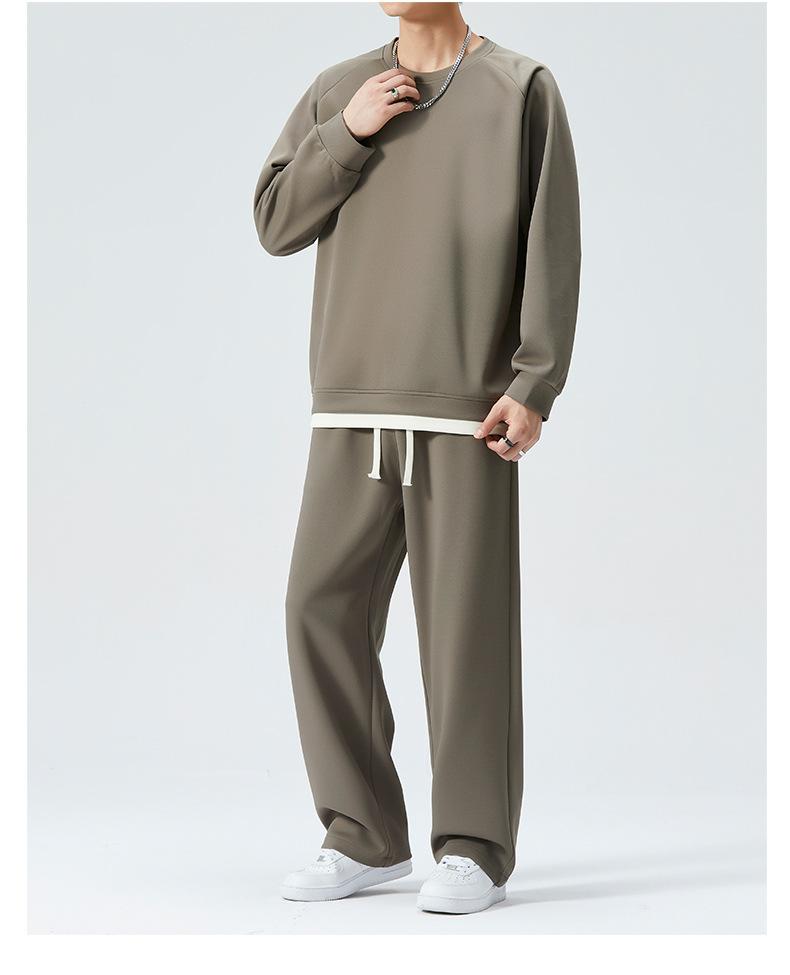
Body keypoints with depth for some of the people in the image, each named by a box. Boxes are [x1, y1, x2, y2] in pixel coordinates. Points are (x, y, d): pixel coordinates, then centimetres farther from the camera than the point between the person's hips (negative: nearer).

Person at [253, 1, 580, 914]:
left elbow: (552, 249, -4)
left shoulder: (522, 92, 2)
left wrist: (534, 387, -12)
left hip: (468, 409, -4)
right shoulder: (338, 92, 13)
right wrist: (346, 134, -6)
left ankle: (474, 849, 7)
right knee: (323, 610, 0)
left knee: (466, 623, -4)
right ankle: (363, 837, 12)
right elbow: (276, 222, 8)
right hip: (353, 408, 4)